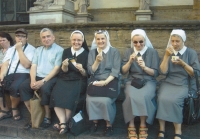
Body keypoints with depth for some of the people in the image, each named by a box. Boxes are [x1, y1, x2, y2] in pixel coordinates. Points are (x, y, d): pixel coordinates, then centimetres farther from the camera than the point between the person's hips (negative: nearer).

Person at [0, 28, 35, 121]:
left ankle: (14, 109, -4)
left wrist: (19, 49, -10)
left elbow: (26, 65, -12)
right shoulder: (11, 49, 21)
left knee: (14, 88, -36)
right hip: (9, 74, 6)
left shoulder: (31, 49, 2)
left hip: (23, 74, -6)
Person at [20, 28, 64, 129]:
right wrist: (33, 80, -9)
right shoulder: (38, 50, 18)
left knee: (45, 88, -35)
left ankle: (47, 117, -15)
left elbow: (56, 69, -10)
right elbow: (33, 66, 10)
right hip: (37, 77, 6)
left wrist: (43, 81, -18)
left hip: (51, 78, -5)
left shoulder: (59, 50, -1)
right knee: (23, 87, -18)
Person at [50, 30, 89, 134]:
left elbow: (87, 75, 0)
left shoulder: (87, 54, 2)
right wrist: (64, 66, -17)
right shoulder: (66, 52, 10)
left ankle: (64, 122, -15)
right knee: (56, 94, -27)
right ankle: (63, 122, -26)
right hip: (65, 79, 3)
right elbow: (64, 71, 6)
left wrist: (82, 70, -22)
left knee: (70, 95, -32)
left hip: (79, 81, -3)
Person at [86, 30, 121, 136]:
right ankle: (95, 121, -1)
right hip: (95, 82, 3)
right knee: (90, 99, -26)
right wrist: (97, 61, -13)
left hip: (110, 82, -2)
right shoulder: (92, 52, 12)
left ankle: (109, 125, -8)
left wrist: (105, 82, -18)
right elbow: (90, 71, 4)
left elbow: (116, 70, -5)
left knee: (105, 100, -30)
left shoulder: (114, 51, 4)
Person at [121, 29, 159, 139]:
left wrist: (144, 67, -20)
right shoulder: (128, 51, 8)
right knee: (131, 96, -32)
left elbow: (155, 73, -2)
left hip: (148, 81, -1)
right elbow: (123, 71, 4)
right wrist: (130, 61, -13)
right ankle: (131, 126, -18)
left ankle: (143, 125, -16)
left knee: (143, 96, -33)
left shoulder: (152, 52, 3)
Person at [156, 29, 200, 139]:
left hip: (183, 84, -2)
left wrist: (182, 63, -12)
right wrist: (167, 56, -10)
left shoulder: (191, 53, 4)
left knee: (173, 100, -31)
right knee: (162, 98, -28)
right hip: (168, 83, 2)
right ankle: (162, 130, -19)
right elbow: (163, 71, 0)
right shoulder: (169, 52, 12)